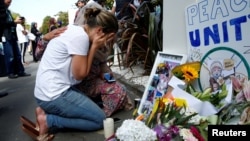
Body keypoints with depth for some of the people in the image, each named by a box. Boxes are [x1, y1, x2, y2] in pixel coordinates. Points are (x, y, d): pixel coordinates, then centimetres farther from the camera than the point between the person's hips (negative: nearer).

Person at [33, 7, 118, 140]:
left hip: (48, 90, 10)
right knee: (100, 119, -2)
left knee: (92, 108, 18)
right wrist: (94, 46, -11)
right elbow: (80, 74, -15)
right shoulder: (81, 37, -20)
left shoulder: (75, 30, 9)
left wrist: (93, 46, 4)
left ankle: (47, 110, 10)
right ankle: (48, 120, -3)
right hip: (54, 94, -10)